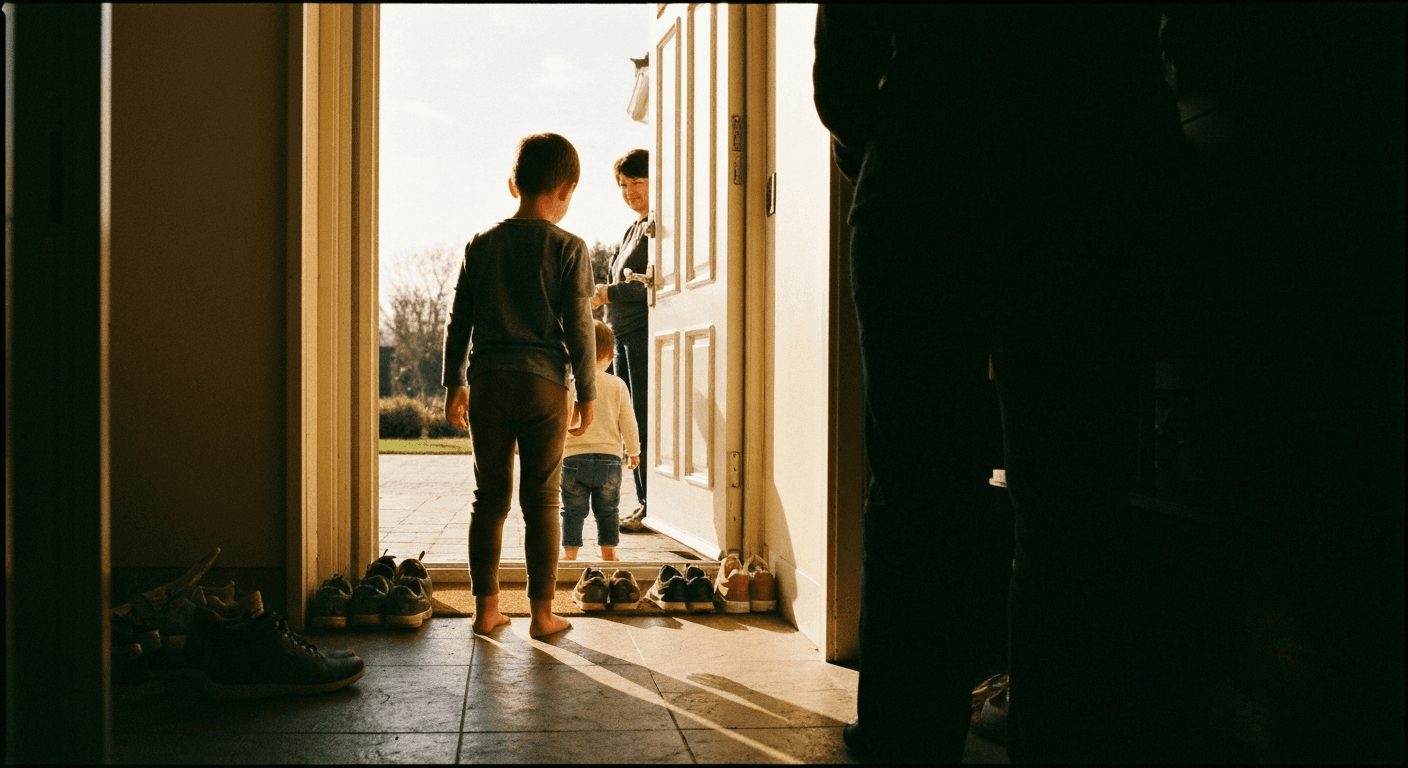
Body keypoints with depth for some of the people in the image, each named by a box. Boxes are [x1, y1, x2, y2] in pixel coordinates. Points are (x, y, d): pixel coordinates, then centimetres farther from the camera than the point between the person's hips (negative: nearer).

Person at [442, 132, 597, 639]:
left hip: (488, 383, 3)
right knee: (541, 500, 4)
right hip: (544, 385, -2)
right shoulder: (569, 249, -3)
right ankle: (542, 611, 9)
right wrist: (587, 393, 3)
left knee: (490, 498, 10)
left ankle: (486, 607, 14)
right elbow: (579, 328, -4)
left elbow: (459, 321, 8)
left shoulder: (481, 245, 7)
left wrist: (453, 384, 15)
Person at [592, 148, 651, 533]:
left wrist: (609, 293, -13)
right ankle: (644, 505, 15)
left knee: (645, 422, -9)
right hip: (624, 335, 10)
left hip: (646, 332, -10)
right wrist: (603, 298, 10)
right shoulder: (633, 230, 21)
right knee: (633, 425, 9)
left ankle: (652, 509, -5)